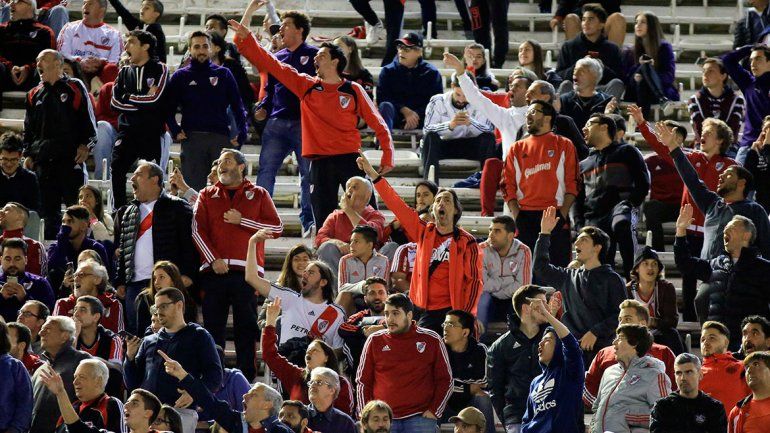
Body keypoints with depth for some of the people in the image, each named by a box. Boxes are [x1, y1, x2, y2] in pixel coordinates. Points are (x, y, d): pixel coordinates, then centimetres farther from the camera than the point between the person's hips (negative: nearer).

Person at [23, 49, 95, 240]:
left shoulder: (75, 88, 5)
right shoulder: (34, 95, 18)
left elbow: (87, 118, 3)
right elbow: (29, 128, 20)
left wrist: (85, 145, -7)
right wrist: (28, 154, 11)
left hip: (70, 156, -4)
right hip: (43, 158, 4)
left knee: (74, 201, -8)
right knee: (47, 206, 3)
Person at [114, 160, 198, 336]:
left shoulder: (177, 208, 4)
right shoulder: (125, 213, 20)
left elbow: (189, 242, -2)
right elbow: (119, 250, 21)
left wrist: (187, 274, -13)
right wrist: (119, 282, 11)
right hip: (134, 286, 5)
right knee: (135, 335, 1)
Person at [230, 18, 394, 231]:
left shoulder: (353, 91, 2)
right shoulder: (306, 86, 8)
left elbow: (378, 125, 5)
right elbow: (271, 65, 7)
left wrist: (387, 157, -3)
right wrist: (246, 38, 3)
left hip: (349, 159, -2)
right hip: (320, 163, 2)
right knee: (323, 221, 2)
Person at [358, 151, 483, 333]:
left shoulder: (466, 242, 0)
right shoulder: (424, 233, 9)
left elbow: (475, 281, -3)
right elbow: (396, 205, 6)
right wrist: (372, 174, 2)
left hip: (452, 310, -4)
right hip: (427, 310, 4)